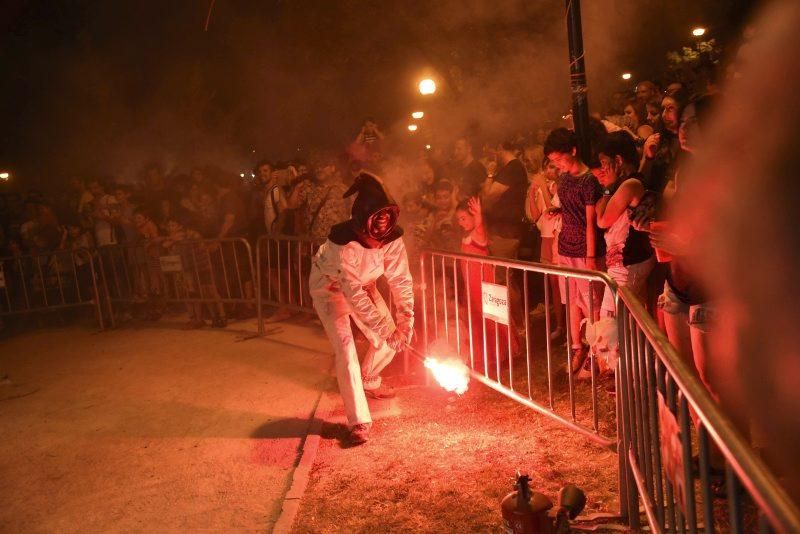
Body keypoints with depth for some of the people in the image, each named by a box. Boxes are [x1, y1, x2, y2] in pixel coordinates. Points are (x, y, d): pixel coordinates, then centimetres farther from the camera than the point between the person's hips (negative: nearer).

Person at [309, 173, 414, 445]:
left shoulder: (392, 238, -24)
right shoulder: (343, 240, -39)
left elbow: (401, 280, -22)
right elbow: (352, 292, -40)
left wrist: (405, 320, -33)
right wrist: (383, 327, -41)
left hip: (363, 284, 5)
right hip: (330, 286, -5)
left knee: (390, 338, 3)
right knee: (345, 348, -17)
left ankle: (369, 381, 35)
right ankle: (359, 422, -9)